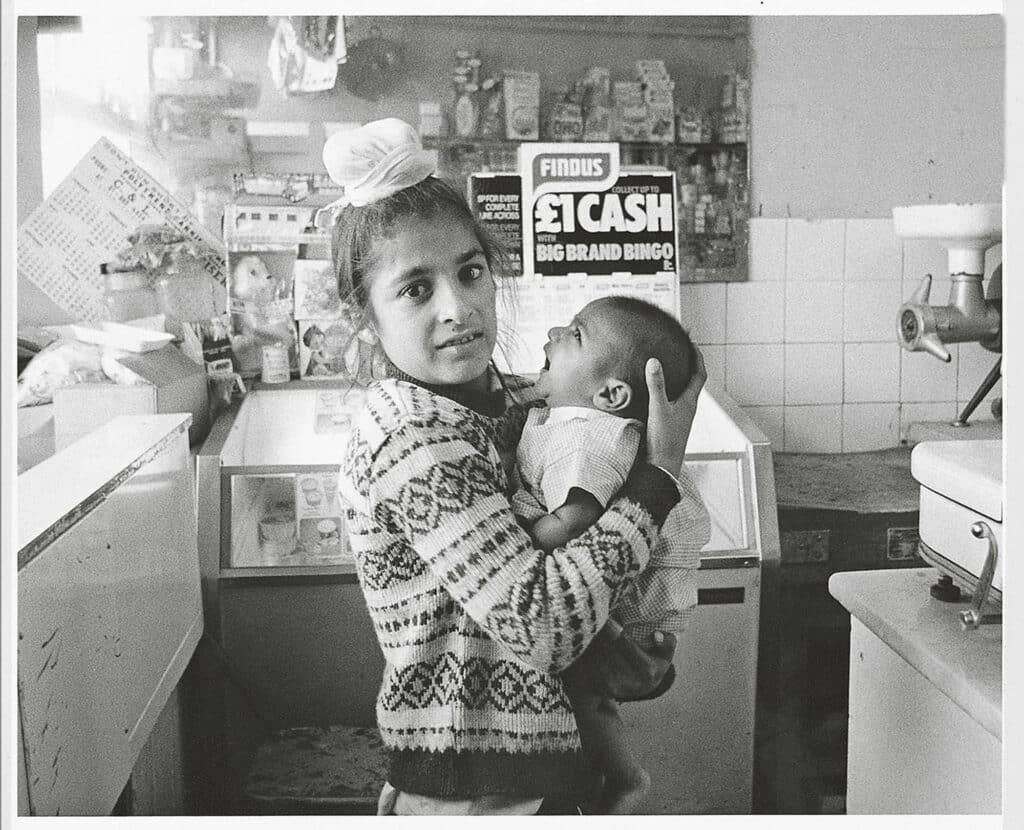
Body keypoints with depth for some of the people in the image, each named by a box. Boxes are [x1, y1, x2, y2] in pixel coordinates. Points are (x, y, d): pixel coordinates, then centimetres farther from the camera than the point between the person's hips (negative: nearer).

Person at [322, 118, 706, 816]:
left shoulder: (513, 400, 0)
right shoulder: (409, 443, -24)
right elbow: (542, 624, -28)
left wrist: (630, 654, -6)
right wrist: (661, 470, -22)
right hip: (471, 796, -7)